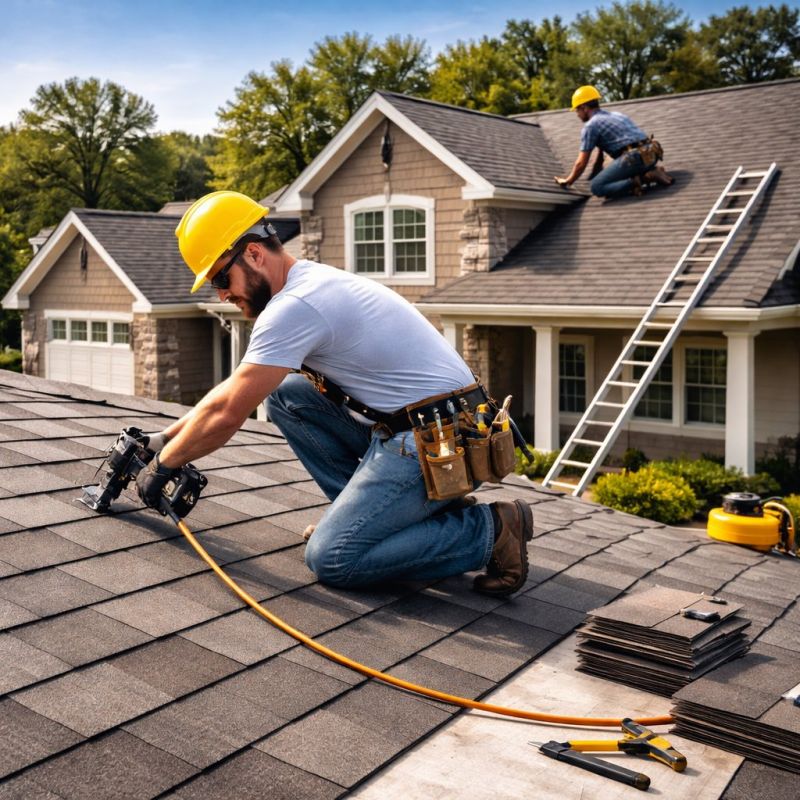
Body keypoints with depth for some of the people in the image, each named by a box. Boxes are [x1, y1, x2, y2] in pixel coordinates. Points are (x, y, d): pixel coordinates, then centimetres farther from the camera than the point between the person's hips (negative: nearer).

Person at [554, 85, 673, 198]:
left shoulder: (590, 125, 2)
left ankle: (633, 183, -20)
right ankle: (651, 173, 9)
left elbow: (581, 163, 2)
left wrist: (567, 182, 17)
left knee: (596, 188, -8)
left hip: (634, 157, -8)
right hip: (651, 154, 8)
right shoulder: (615, 114, 28)